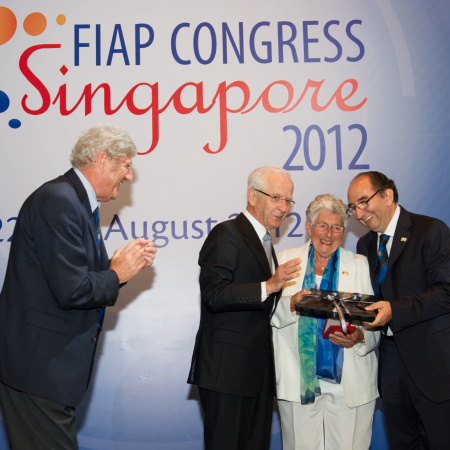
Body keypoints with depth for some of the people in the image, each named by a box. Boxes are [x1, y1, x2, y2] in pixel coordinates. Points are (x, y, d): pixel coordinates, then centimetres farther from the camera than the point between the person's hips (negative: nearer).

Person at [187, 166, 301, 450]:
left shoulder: (264, 243, 20)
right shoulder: (227, 234, -8)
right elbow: (213, 295, -20)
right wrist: (268, 286, -25)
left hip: (258, 367, 9)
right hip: (227, 368, -9)